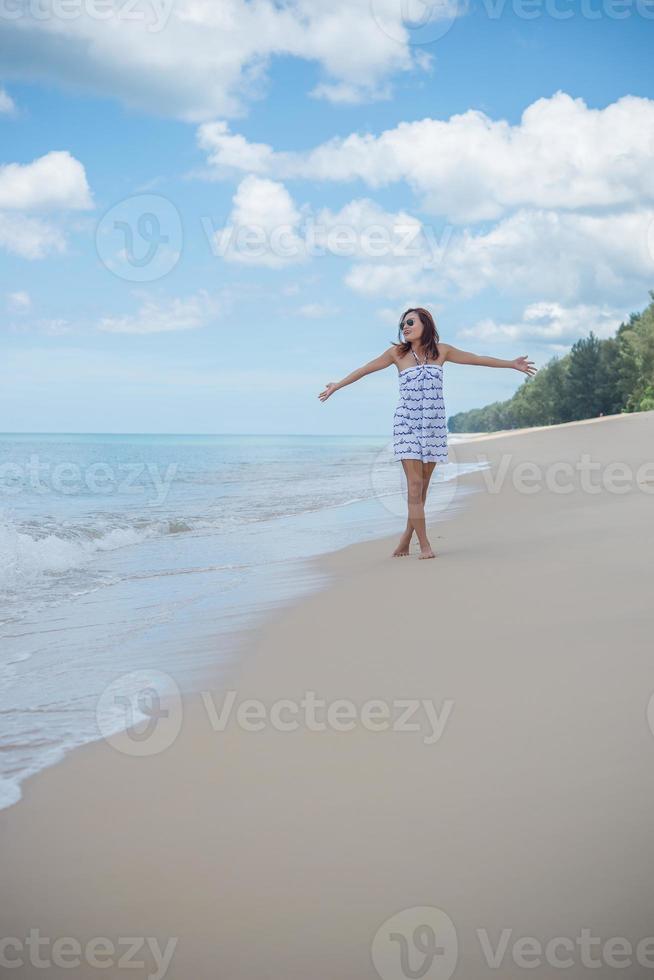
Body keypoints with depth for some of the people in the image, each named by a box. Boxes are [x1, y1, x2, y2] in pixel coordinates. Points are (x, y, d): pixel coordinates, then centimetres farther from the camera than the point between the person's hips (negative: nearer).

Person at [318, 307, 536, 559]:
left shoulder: (441, 351, 6)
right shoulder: (398, 352, 2)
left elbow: (476, 359, 14)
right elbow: (366, 369, 11)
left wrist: (512, 364, 19)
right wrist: (337, 385, 16)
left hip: (434, 425, 2)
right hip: (406, 424, -2)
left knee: (423, 485, 5)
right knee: (414, 484, -10)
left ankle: (407, 538, 19)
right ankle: (424, 545, -8)